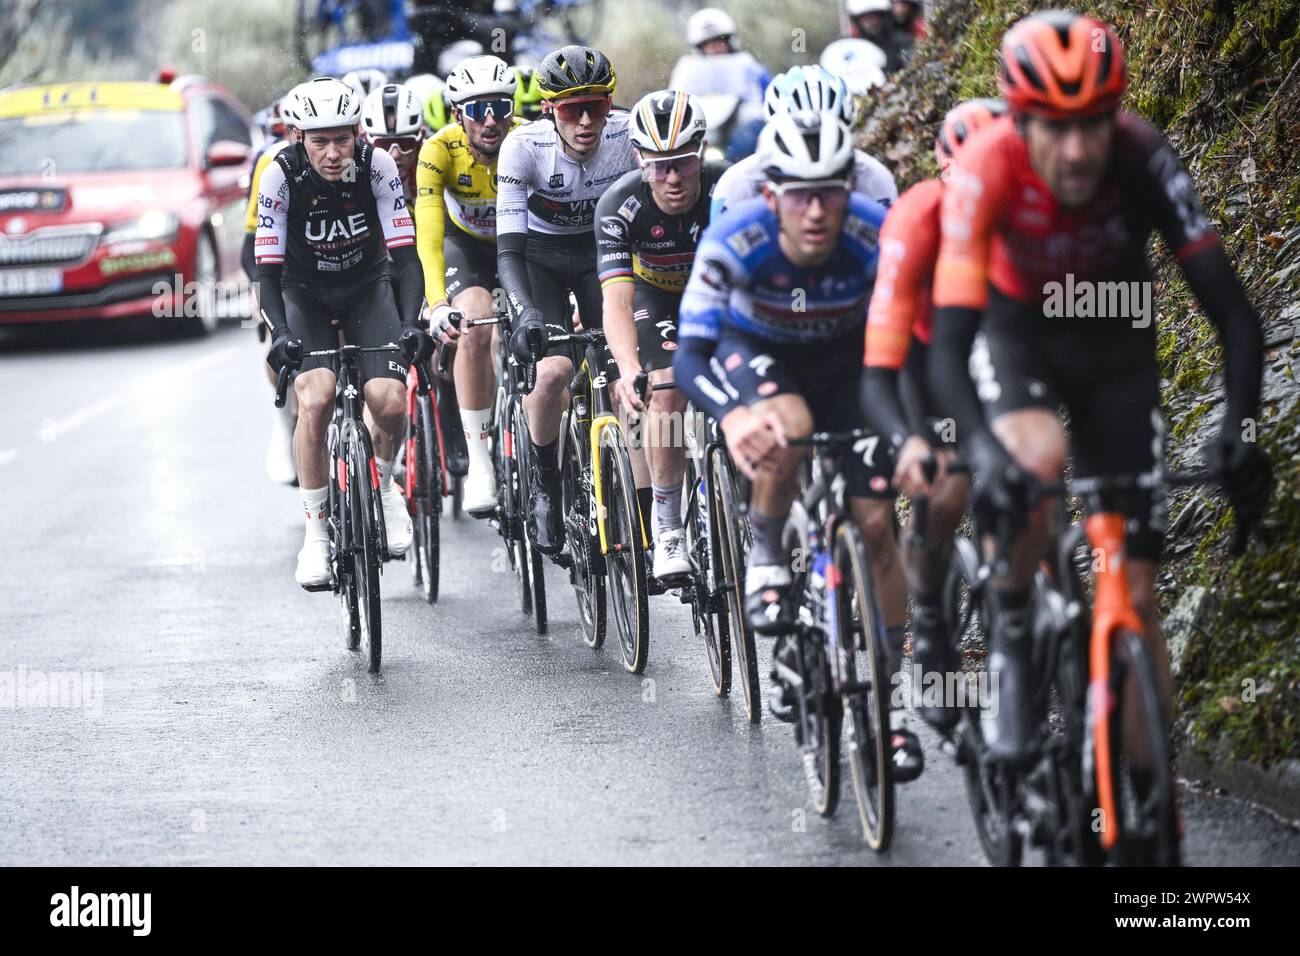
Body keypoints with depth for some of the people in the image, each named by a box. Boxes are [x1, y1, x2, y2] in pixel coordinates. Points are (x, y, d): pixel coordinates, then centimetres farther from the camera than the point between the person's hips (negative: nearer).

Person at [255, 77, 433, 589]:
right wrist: (280, 332, -40)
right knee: (315, 399, -26)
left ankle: (382, 485, 13)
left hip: (366, 288, 1)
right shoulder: (282, 173, -25)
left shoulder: (376, 165, -23)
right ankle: (316, 531, -12)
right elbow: (268, 267, -25)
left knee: (390, 403, -21)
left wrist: (411, 322, -37)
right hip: (305, 293, -1)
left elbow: (404, 252, -23)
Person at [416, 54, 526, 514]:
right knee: (474, 331, -27)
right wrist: (438, 302, -52)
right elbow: (428, 232, -37)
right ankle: (478, 463, -20)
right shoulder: (440, 149, -29)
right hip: (466, 244, -1)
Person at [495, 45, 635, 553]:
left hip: (602, 251, 2)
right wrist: (525, 312, -50)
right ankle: (543, 485, 0)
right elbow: (508, 247, -33)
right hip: (540, 255, -2)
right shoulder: (525, 147, -29)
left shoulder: (628, 135, -24)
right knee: (554, 369, -23)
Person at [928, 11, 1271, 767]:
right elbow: (948, 347, -36)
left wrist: (1241, 431, -46)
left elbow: (1233, 311, -31)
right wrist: (984, 450, -52)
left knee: (1136, 590, -5)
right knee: (1036, 459, -36)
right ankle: (1012, 646, -12)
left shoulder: (1143, 159, -31)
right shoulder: (988, 169, -33)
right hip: (1018, 330, -1)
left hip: (1116, 343, 1)